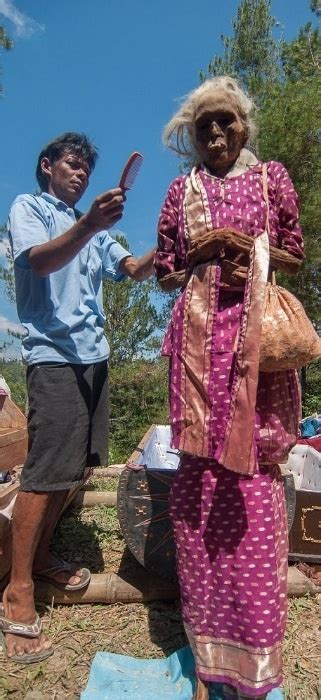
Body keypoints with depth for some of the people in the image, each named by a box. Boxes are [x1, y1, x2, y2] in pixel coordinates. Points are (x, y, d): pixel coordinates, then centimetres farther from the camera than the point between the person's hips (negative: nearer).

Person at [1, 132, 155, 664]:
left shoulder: (93, 229, 25)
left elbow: (135, 270, 16)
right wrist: (89, 225, -31)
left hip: (94, 354, 7)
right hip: (53, 353, -7)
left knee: (77, 464, 10)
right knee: (46, 470, -9)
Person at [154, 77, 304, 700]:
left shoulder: (271, 176, 17)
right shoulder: (181, 189, 18)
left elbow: (294, 256, 14)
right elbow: (164, 273, 15)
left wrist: (247, 251, -3)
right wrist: (203, 251, -3)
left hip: (257, 329, 0)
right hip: (199, 331, 1)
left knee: (252, 465, -5)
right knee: (199, 467, -3)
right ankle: (208, 648, 13)